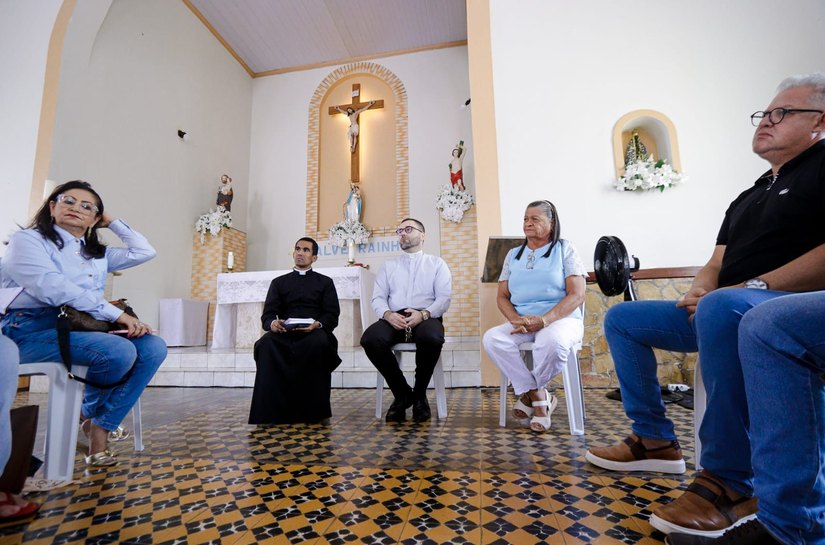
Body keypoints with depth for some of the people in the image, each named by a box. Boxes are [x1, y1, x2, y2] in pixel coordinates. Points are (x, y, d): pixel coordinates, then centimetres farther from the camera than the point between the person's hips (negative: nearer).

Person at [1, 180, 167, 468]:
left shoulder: (97, 254, 21)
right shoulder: (27, 239, 2)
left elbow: (144, 252, 17)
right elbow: (53, 288, -16)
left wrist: (112, 221, 18)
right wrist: (117, 314, -24)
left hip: (79, 325, 6)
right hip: (30, 328, -6)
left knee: (154, 347, -17)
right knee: (120, 351, -32)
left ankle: (102, 424, -10)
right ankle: (90, 413, 3)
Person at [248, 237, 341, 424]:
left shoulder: (325, 282, 17)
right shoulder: (279, 282, 22)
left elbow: (332, 316, 5)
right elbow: (267, 315, 9)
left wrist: (317, 324, -18)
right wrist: (273, 323, -17)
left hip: (314, 334, -1)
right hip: (284, 334, 2)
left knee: (320, 341, -37)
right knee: (266, 343, -33)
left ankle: (314, 410, -27)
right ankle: (271, 411, -30)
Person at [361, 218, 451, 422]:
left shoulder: (437, 263, 15)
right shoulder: (389, 266, 22)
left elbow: (444, 298, 2)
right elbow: (378, 298, 10)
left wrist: (424, 314, -18)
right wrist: (388, 314, -13)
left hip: (426, 318, -2)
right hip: (394, 319, 2)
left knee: (431, 337, -38)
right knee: (370, 339, -30)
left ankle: (419, 394, -9)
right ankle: (402, 393, -7)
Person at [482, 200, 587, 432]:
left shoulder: (564, 249, 5)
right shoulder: (513, 255, 16)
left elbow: (577, 295, -5)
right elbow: (502, 296, 12)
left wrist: (543, 320, -20)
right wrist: (516, 319, -11)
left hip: (561, 319, -3)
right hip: (521, 322, 4)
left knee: (552, 341, -38)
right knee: (492, 338, -27)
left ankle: (528, 393, -5)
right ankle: (538, 396, -13)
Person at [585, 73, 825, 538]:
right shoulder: (750, 196, 23)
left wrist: (755, 287, -21)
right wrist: (698, 293, -3)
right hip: (723, 311, 9)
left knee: (724, 308, -41)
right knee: (622, 318, 4)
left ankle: (731, 481, -27)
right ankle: (655, 440, 3)